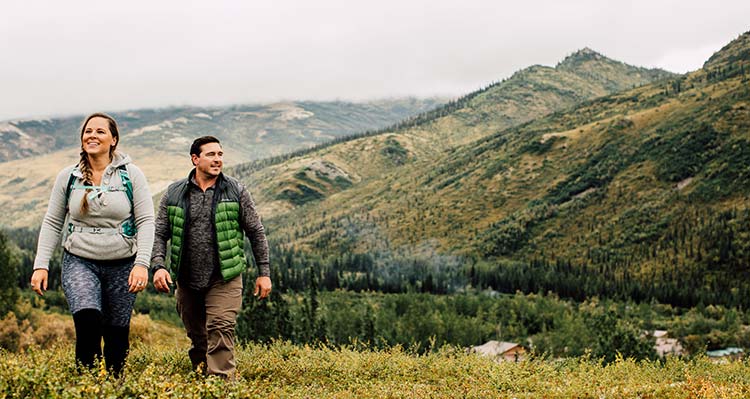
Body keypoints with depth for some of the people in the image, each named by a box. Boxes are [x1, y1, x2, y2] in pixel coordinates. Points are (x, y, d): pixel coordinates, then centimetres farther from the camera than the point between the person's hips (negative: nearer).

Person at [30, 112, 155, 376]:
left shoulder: (131, 175, -1)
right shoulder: (68, 176, 4)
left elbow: (146, 221, -4)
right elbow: (52, 223, 10)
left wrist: (142, 263, -15)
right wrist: (41, 265, 1)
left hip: (122, 265, 0)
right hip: (79, 262, 0)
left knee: (117, 334, 6)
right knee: (87, 320, -24)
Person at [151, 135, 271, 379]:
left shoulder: (237, 192, 1)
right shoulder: (174, 194, 5)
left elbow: (256, 233, 5)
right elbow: (159, 234, 5)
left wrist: (264, 273, 4)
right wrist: (158, 266, -11)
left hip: (225, 278, -2)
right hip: (187, 280, 3)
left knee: (221, 331, -14)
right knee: (196, 337, 12)